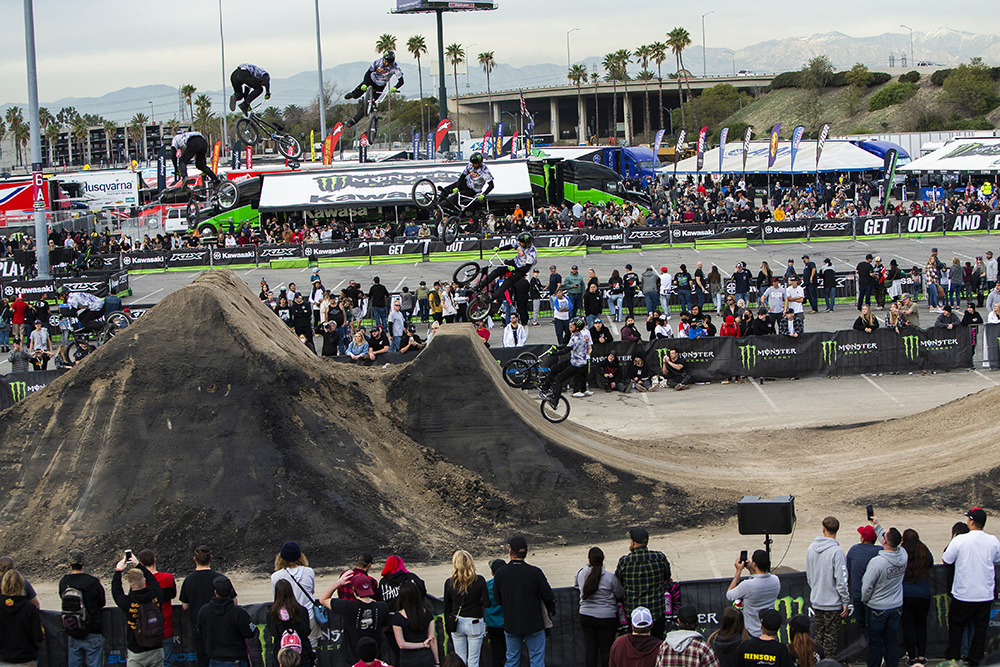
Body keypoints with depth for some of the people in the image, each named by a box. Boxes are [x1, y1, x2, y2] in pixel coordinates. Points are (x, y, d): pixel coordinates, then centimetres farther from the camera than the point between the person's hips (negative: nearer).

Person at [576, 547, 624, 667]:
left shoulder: (581, 573, -4)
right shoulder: (610, 577, -16)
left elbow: (576, 586, 17)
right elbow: (620, 595, -5)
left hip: (585, 616, 4)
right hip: (606, 618, -4)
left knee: (590, 648, 12)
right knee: (606, 649, 4)